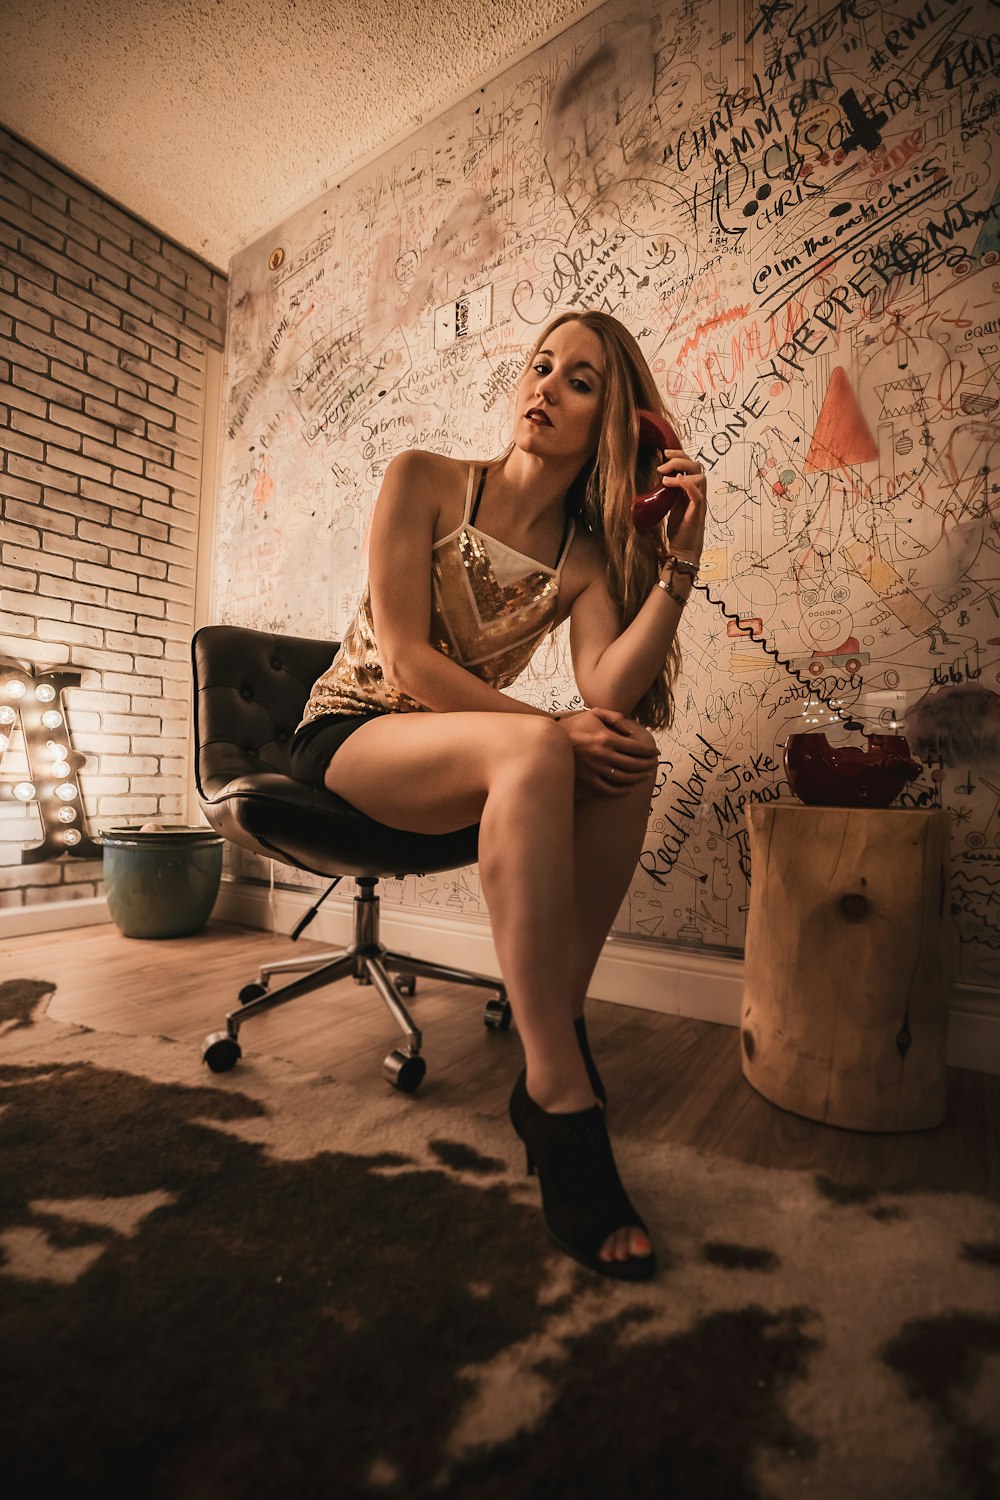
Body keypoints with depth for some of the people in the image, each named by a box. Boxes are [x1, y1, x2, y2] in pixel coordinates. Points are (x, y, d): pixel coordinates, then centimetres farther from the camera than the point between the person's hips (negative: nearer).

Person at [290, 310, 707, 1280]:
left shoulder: (586, 553, 4)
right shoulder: (423, 481, -4)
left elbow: (607, 695, -14)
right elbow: (405, 659, -16)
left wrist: (678, 564, -19)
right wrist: (550, 730, -23)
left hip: (462, 761, 4)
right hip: (347, 736, -4)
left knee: (629, 755, -23)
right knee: (534, 753, -33)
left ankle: (553, 1042, -16)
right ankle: (563, 1099, -27)